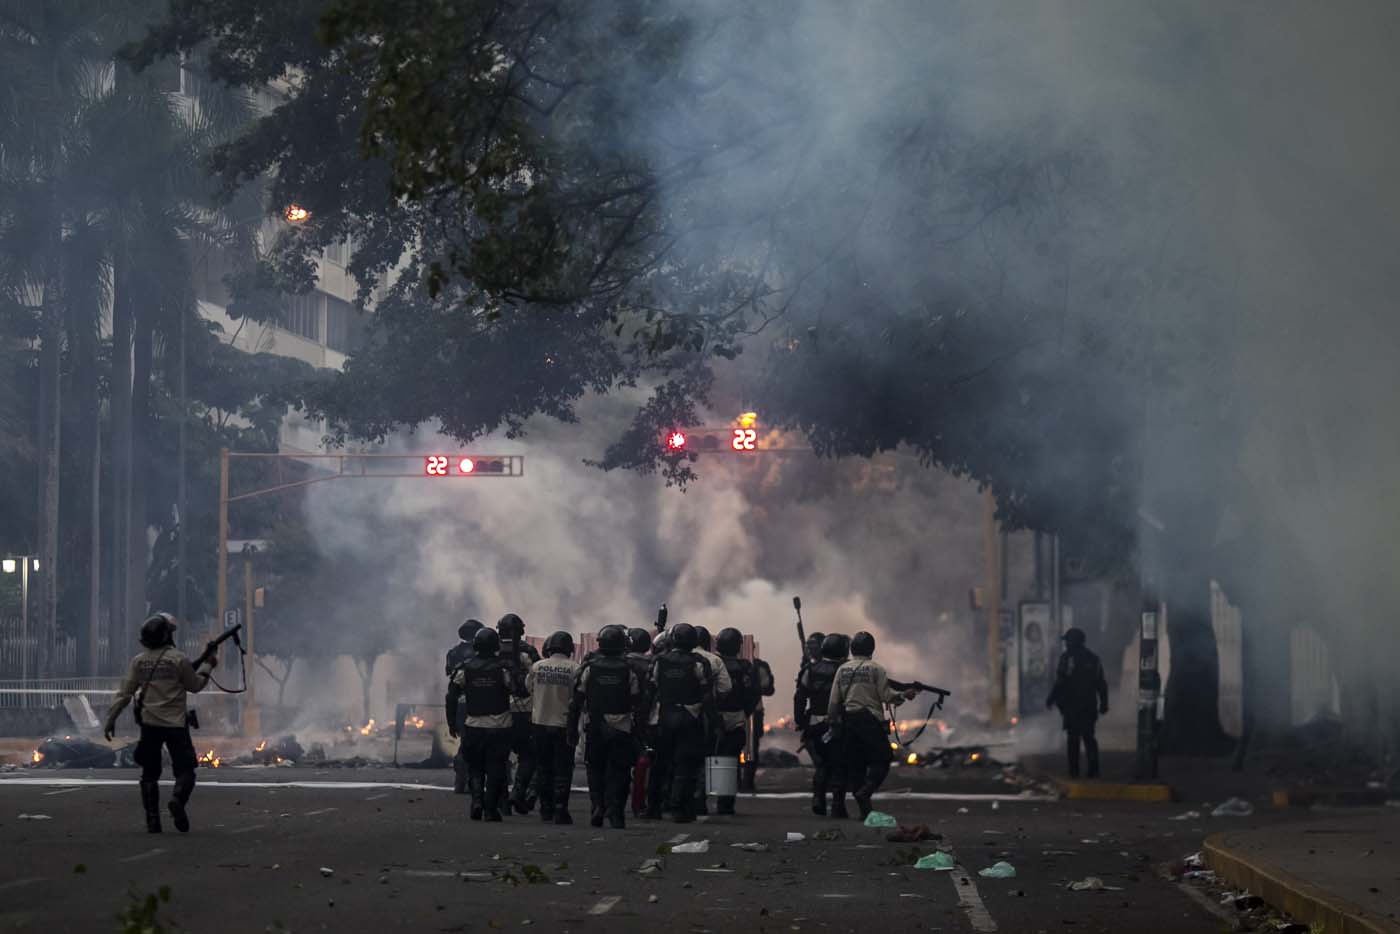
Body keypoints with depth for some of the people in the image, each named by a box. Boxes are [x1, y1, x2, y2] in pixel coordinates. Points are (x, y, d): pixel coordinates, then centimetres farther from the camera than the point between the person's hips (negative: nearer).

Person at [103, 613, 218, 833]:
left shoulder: (138, 661, 3)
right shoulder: (178, 659, -7)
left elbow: (125, 693, 3)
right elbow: (195, 686, 5)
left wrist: (110, 719, 9)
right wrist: (207, 667, 20)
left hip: (149, 724, 3)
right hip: (175, 724, -3)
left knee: (150, 774, 11)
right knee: (185, 770, 3)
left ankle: (152, 820, 5)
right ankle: (178, 800, -26)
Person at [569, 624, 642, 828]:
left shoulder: (589, 668, -1)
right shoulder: (628, 670, -2)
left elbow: (577, 701, 0)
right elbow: (637, 702, 0)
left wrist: (573, 728, 7)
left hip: (595, 728, 0)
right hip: (622, 728, 0)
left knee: (595, 769, 16)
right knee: (618, 773, 4)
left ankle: (597, 806, 3)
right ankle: (615, 814, -3)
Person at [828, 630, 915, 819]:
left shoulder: (842, 670, 8)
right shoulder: (876, 668, -5)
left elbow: (834, 701, 8)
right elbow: (886, 695, -9)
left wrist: (833, 722, 17)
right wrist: (904, 695, 7)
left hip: (848, 720, 5)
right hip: (871, 720, -5)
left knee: (855, 764, 8)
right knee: (880, 760, 2)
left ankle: (864, 809, 6)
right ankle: (865, 791, -21)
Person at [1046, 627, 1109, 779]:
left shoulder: (1067, 658, -9)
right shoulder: (1093, 659, 11)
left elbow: (1060, 683, -13)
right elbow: (1102, 684, 13)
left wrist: (1050, 700, -3)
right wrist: (1103, 704, 19)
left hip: (1072, 706, -5)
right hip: (1089, 707, 5)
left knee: (1073, 738, 0)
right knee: (1089, 737, 9)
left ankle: (1074, 770, -1)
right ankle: (1094, 770, 0)